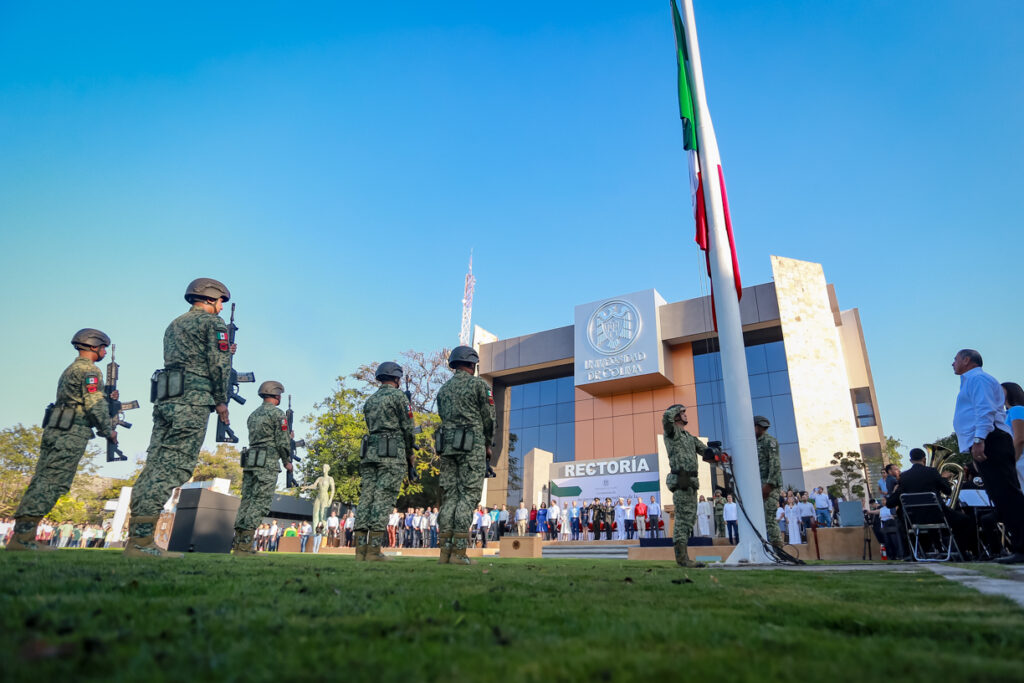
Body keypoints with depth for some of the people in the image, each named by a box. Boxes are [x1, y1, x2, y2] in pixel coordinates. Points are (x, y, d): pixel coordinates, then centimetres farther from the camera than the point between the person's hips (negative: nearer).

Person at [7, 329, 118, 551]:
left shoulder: (70, 369, 24)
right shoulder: (90, 370, -8)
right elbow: (94, 406, -15)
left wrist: (108, 399, 17)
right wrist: (109, 431, -5)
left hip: (53, 430, 10)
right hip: (72, 433, -10)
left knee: (41, 482, 8)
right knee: (53, 483, -11)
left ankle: (21, 534, 9)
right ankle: (23, 536, -13)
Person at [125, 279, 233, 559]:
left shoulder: (174, 324, 25)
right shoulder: (213, 322, 0)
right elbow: (218, 365, -8)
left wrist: (224, 353, 28)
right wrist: (221, 401, 1)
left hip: (165, 399, 8)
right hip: (193, 401, -8)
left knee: (155, 465, 6)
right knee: (172, 468, -10)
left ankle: (136, 536, 6)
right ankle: (141, 541, -11)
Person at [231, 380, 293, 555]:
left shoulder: (253, 414, 18)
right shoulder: (277, 413, -6)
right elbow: (283, 442, -9)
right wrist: (287, 462, 5)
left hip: (249, 461, 8)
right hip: (267, 463, -8)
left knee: (247, 501, 8)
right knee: (260, 503, -7)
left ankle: (238, 544, 9)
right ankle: (245, 545, -11)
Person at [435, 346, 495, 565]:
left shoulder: (444, 389, 18)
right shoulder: (478, 384, -1)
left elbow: (444, 418, 15)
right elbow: (489, 417, -3)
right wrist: (488, 444, 10)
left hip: (447, 445, 6)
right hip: (472, 445, -6)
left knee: (450, 496, 7)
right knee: (468, 496, -5)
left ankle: (445, 551, 5)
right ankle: (458, 552, -8)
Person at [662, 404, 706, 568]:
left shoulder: (690, 437, 23)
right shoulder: (671, 432, -3)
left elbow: (704, 450, 18)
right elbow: (666, 416, -23)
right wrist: (678, 407, -4)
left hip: (691, 483, 9)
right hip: (681, 482, -9)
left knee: (689, 518, 10)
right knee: (683, 518, -10)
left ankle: (683, 555, 16)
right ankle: (682, 557, -9)